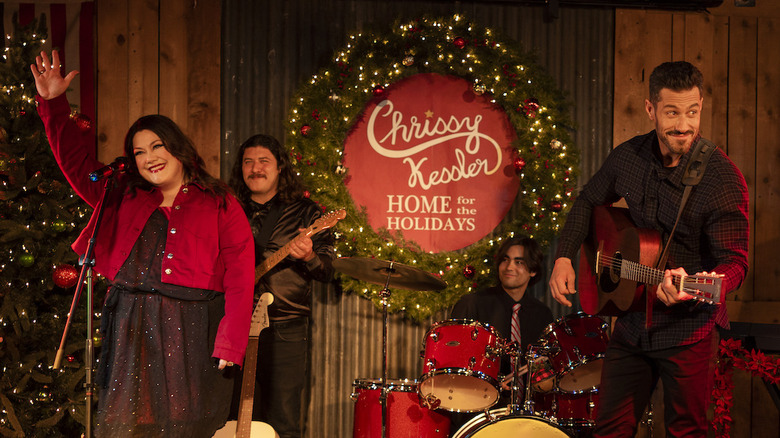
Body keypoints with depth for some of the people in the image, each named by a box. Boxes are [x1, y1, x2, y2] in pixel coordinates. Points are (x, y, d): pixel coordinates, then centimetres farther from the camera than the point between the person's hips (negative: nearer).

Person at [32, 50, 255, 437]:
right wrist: (53, 104, 12)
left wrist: (230, 344, -11)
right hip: (130, 330, 3)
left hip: (191, 332, -3)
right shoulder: (123, 196, 16)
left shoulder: (220, 205, 3)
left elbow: (239, 278, -3)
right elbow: (76, 160, 20)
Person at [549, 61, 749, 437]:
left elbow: (734, 261, -21)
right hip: (632, 322, 5)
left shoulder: (722, 178, -18)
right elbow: (588, 202, 16)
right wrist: (564, 257, 2)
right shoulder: (629, 156, -1)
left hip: (688, 328, -5)